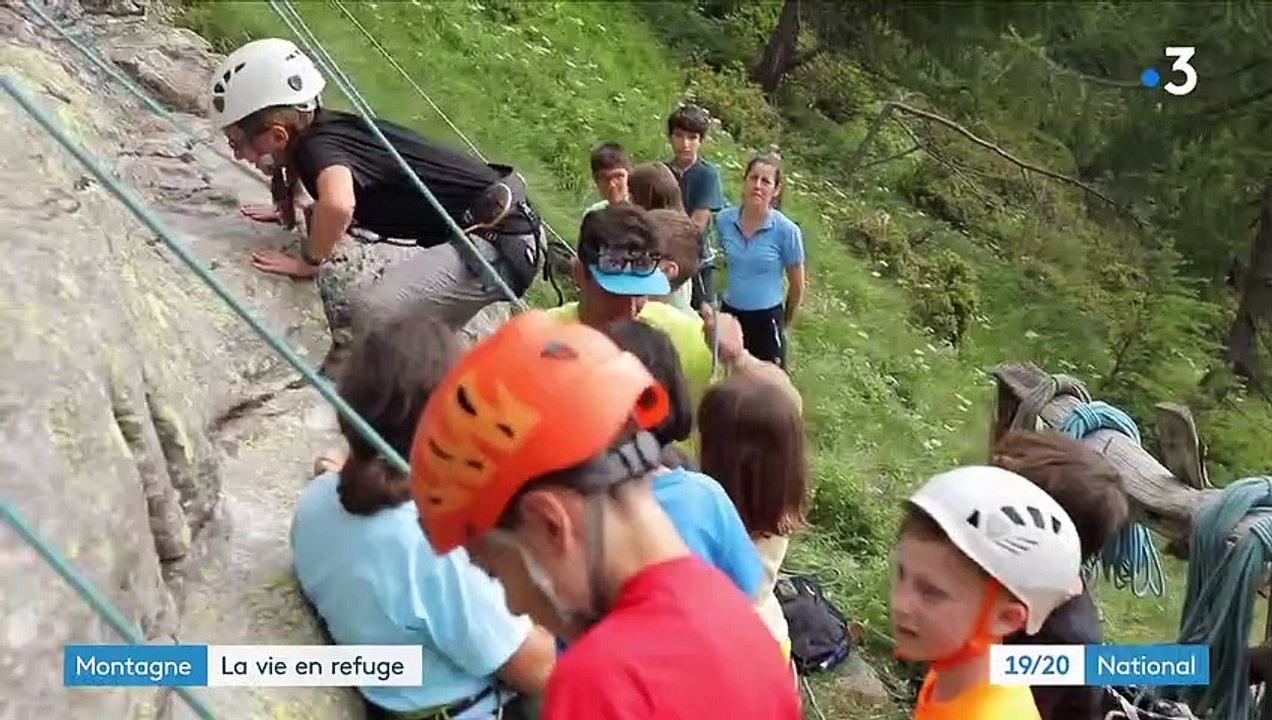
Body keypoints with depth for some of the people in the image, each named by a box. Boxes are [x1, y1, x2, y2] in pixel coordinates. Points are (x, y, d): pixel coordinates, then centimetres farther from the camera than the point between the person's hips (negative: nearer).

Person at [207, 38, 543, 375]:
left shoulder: (316, 146, -17)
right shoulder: (325, 126, 8)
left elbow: (337, 204, -38)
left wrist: (308, 262, -20)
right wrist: (288, 208, 20)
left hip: (501, 241, -10)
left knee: (374, 314, -22)